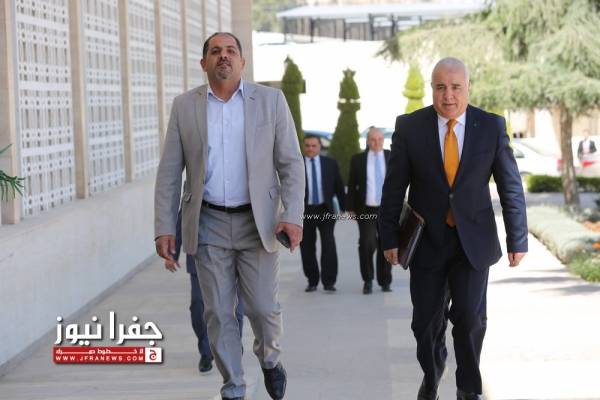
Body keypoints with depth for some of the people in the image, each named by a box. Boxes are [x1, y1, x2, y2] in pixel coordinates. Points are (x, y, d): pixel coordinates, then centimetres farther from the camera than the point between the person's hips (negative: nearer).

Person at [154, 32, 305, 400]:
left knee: (264, 307, 0)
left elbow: (290, 163, 0)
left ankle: (270, 359, 31)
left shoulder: (271, 100, 1)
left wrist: (293, 215, -12)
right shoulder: (185, 106, 4)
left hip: (258, 222, -1)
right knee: (218, 313, 3)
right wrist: (164, 227, -2)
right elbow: (169, 172, 4)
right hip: (208, 224, 1)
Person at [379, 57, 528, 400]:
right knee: (427, 321, 7)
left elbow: (511, 187, -1)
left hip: (474, 240, -1)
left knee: (470, 317, -9)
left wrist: (518, 239, -2)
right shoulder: (410, 126, -5)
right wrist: (390, 238, -3)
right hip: (427, 239, 1)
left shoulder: (492, 126, -4)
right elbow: (394, 188, -1)